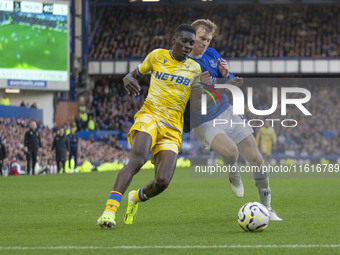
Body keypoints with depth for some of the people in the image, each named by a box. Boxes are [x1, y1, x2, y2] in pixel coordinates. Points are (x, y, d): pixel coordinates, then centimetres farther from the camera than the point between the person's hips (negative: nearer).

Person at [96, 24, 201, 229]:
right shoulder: (157, 56, 10)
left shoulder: (194, 68, 13)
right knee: (137, 160, -32)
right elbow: (135, 75, 21)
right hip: (150, 115, -2)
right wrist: (129, 80, -4)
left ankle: (136, 198, 20)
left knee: (163, 181, -16)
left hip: (172, 128, 2)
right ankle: (110, 210, -36)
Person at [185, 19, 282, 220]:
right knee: (231, 151, -33)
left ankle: (267, 209, 13)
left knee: (257, 160, -1)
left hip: (227, 112, 5)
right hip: (204, 123, -5)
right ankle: (234, 176, 4)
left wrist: (226, 75, -10)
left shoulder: (212, 55, 5)